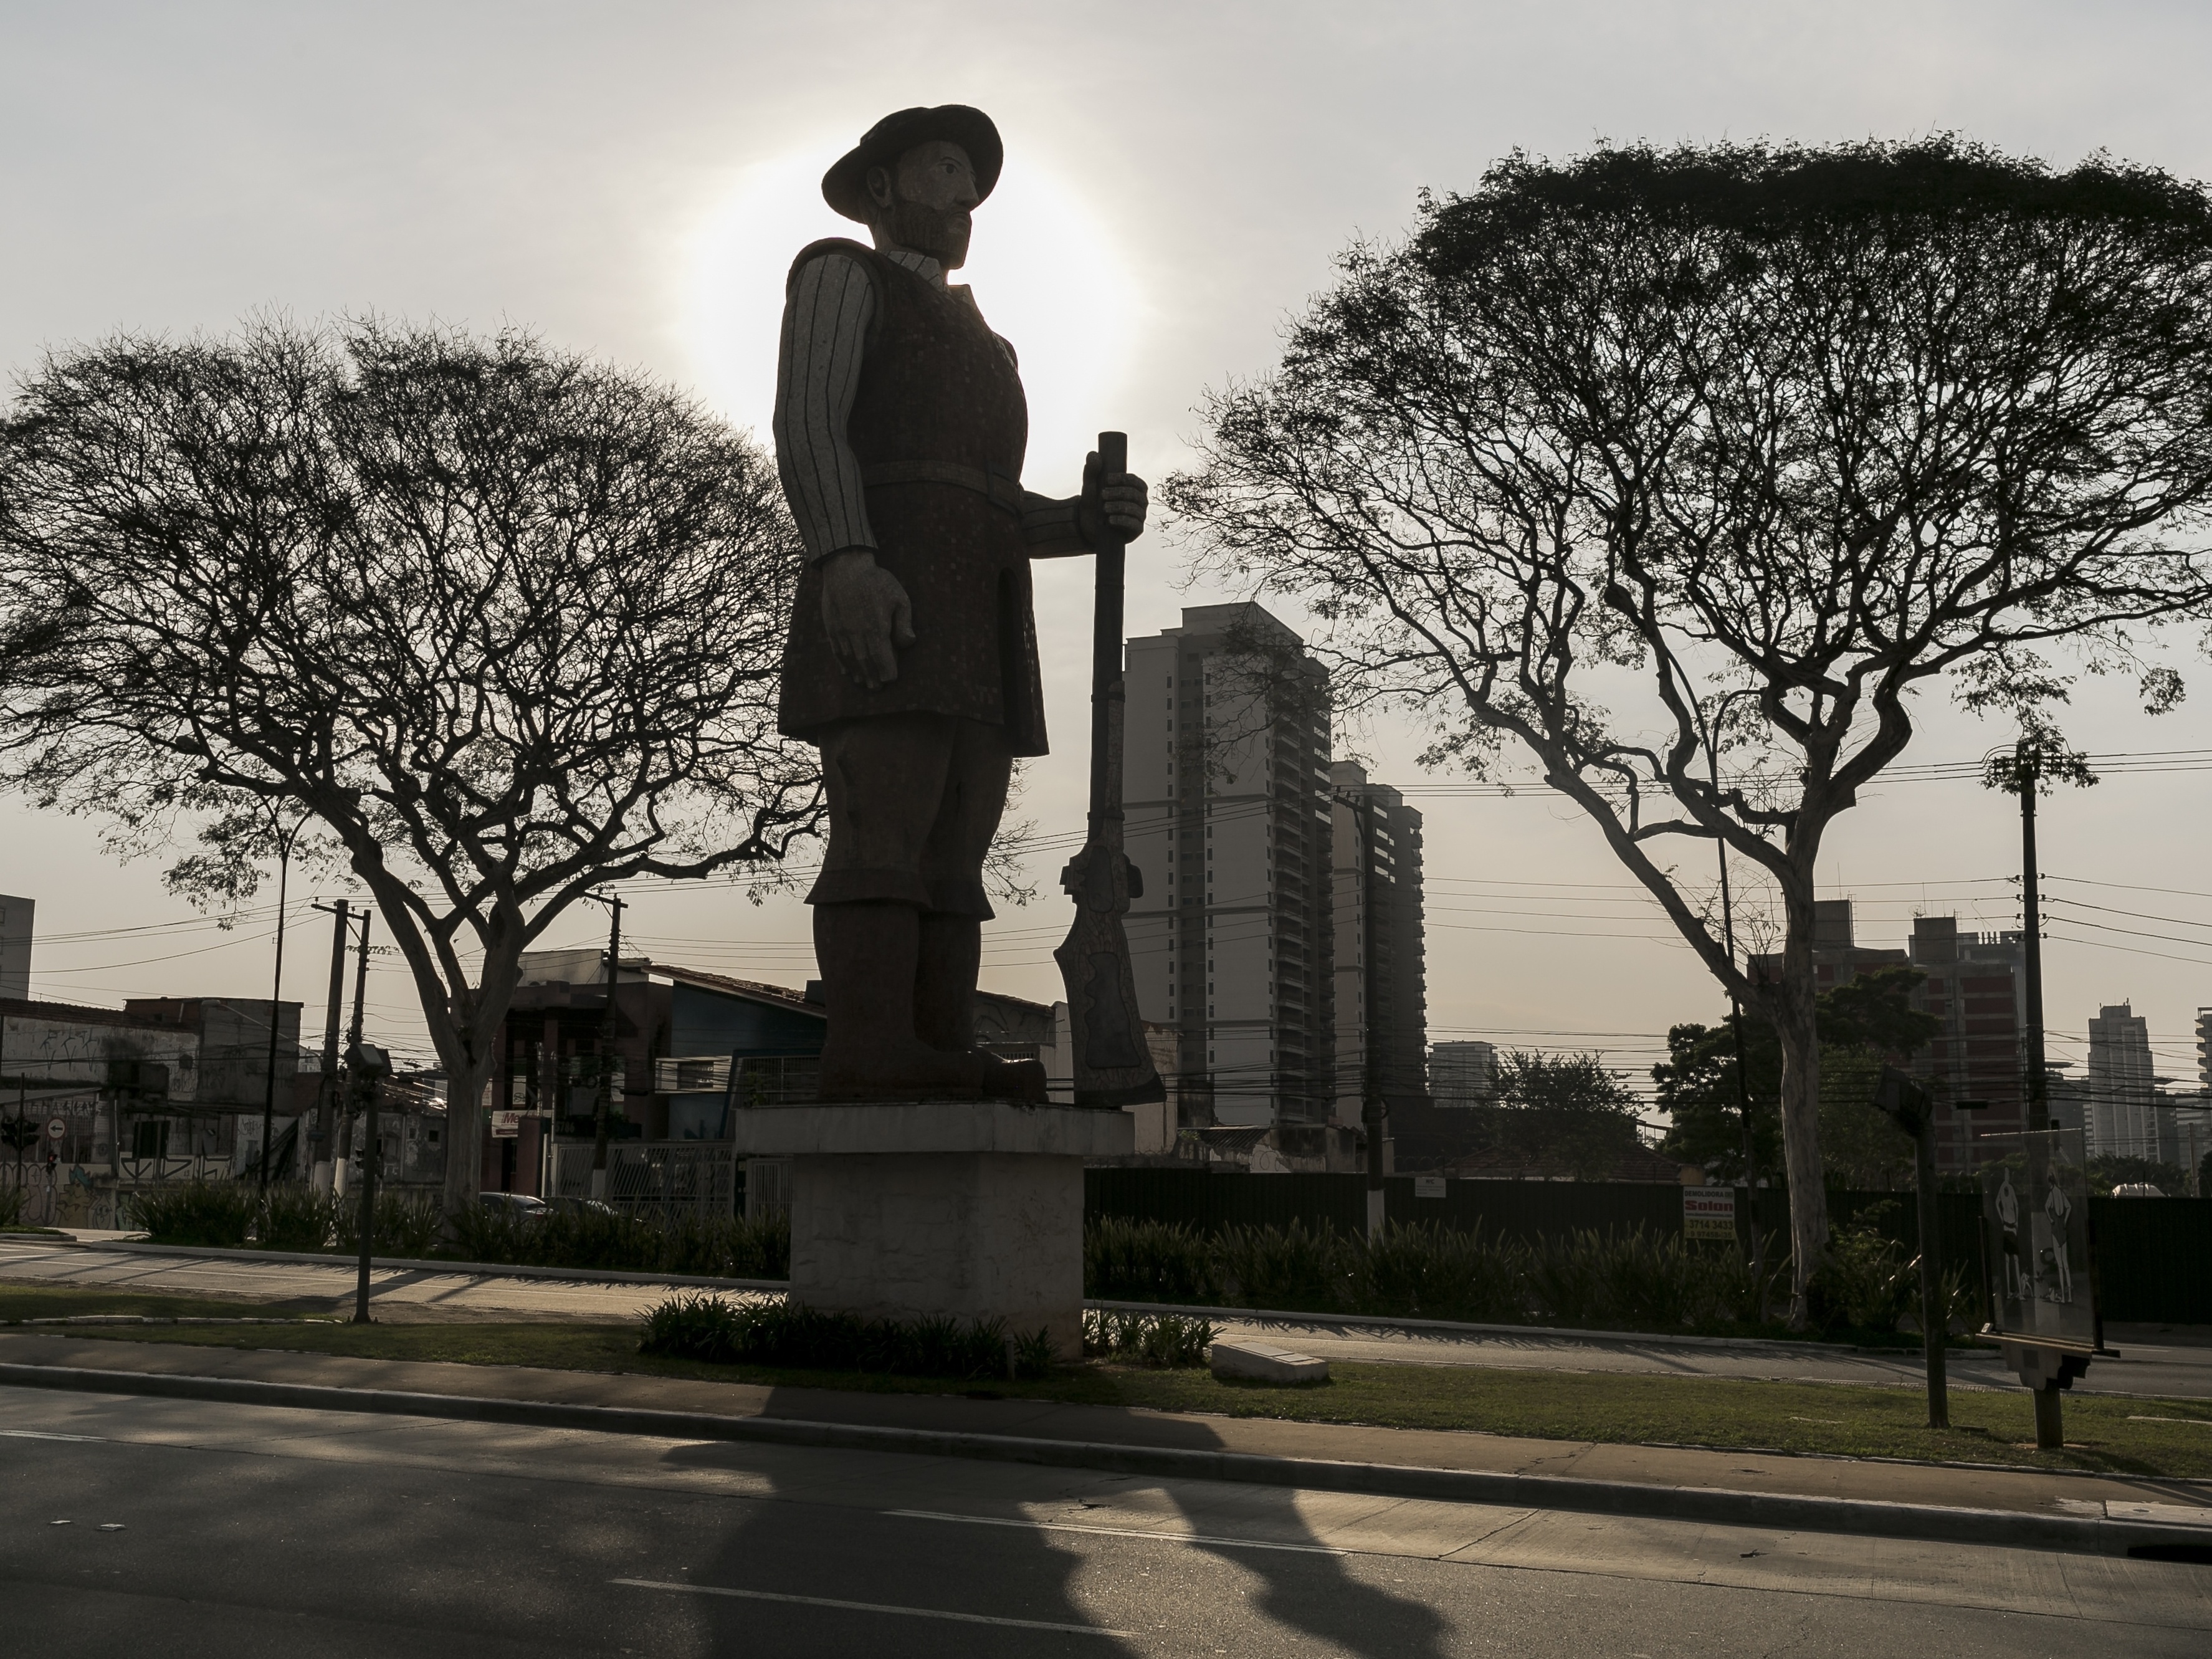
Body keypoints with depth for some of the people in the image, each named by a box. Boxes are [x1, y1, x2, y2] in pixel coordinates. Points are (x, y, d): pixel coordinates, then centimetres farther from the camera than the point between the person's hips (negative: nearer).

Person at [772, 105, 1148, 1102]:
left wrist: (1096, 516, 4)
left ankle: (944, 1069, -9)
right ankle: (873, 1056, -25)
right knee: (885, 833, -19)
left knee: (955, 855, -4)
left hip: (980, 615, 8)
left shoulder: (981, 345, 35)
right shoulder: (840, 275, 12)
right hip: (877, 590, -7)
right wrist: (843, 560, -23)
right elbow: (807, 423, -6)